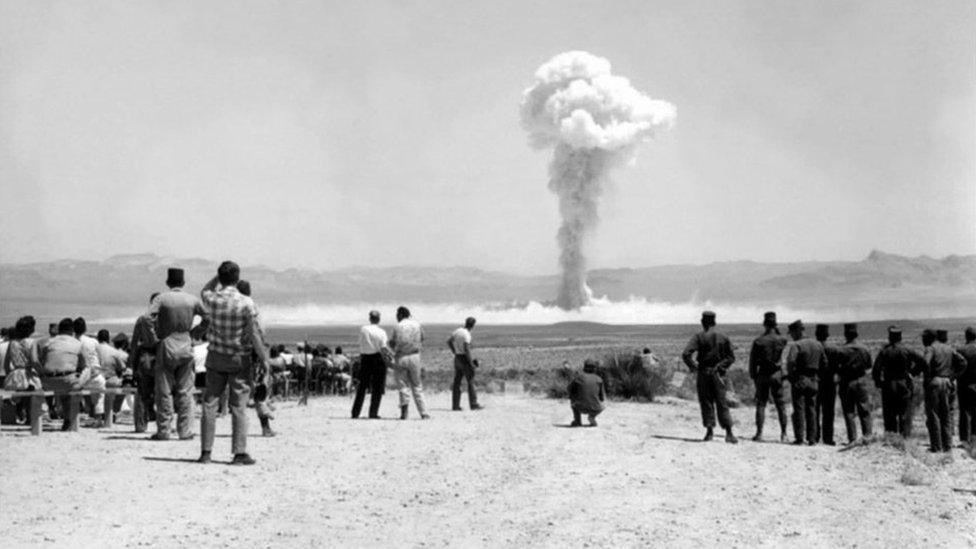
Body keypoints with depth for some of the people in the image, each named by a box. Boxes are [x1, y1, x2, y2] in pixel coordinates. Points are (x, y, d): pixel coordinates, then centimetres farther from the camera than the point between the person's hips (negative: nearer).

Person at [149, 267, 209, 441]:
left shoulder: (161, 298, -6)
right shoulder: (193, 300, 3)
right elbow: (208, 318, 12)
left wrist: (154, 335, -2)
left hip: (166, 348, -2)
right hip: (186, 348, 2)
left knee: (164, 392, 4)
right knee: (185, 392, 8)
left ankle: (163, 431, 6)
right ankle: (185, 431, 6)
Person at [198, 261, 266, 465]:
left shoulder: (212, 299, -5)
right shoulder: (246, 303, -14)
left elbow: (204, 291, 22)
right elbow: (255, 335, -13)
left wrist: (219, 275, 14)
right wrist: (263, 358, -3)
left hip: (215, 357, 3)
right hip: (239, 358, -3)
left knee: (210, 404, 7)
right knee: (239, 406, 1)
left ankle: (206, 452, 8)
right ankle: (239, 453, 0)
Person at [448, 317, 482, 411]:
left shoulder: (457, 331, 8)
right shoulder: (466, 334, -17)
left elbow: (449, 341, 19)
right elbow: (466, 349, -24)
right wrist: (471, 362, -17)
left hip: (457, 358, 8)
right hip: (465, 358, -8)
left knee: (457, 382, 8)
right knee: (471, 381, 0)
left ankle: (455, 405, 7)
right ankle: (473, 404, 0)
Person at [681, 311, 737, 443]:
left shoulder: (699, 337, -6)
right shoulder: (723, 337, 4)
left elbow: (686, 354, -15)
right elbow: (731, 357, 4)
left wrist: (692, 366, -3)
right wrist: (721, 367, 5)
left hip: (703, 373, -2)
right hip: (718, 374, 2)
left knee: (706, 403, 7)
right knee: (722, 404, 3)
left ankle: (710, 431, 5)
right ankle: (729, 433, -6)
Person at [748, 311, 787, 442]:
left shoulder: (758, 341, -8)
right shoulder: (781, 340, -5)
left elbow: (752, 361, -5)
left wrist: (753, 376, 6)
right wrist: (777, 332, 11)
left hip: (762, 374, -1)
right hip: (777, 374, 1)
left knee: (761, 404, 5)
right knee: (780, 404, 7)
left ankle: (759, 434, 2)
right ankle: (783, 434, 6)